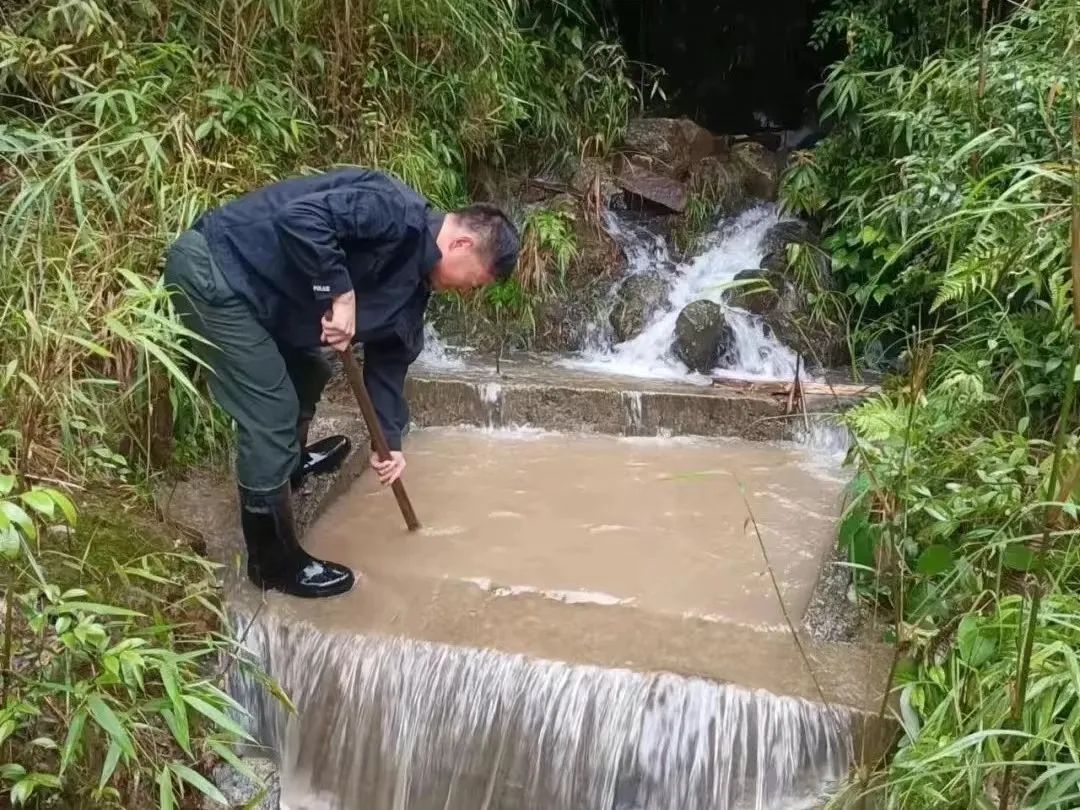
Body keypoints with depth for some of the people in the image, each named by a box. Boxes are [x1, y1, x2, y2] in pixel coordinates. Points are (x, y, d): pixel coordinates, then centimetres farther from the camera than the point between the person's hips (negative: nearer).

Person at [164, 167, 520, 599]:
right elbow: (299, 217, -33)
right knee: (273, 414, -7)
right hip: (213, 268, -10)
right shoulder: (397, 212, -20)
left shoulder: (415, 283, 9)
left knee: (309, 372, 26)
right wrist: (339, 293, -25)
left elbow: (388, 358, 17)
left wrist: (389, 440, 14)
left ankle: (291, 462, 55)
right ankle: (275, 561, 8)